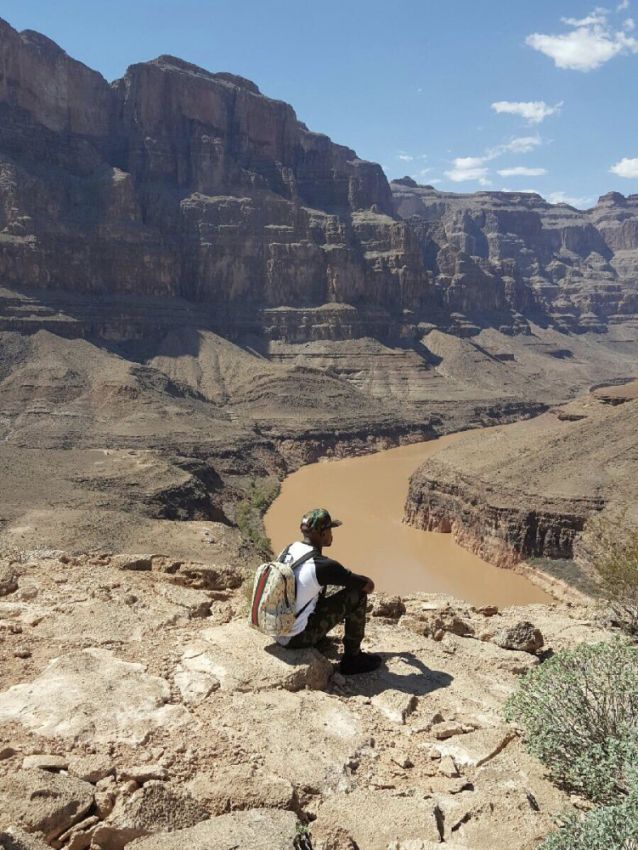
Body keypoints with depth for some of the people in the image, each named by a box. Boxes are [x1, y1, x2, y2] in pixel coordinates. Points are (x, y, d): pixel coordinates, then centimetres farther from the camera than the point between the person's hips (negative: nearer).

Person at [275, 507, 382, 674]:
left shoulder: (288, 550, 0)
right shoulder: (322, 565, -22)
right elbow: (369, 585, -10)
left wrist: (345, 578, 21)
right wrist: (359, 580, 12)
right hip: (297, 638, -8)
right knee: (357, 595, -3)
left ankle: (320, 640, 28)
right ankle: (352, 657, 11)